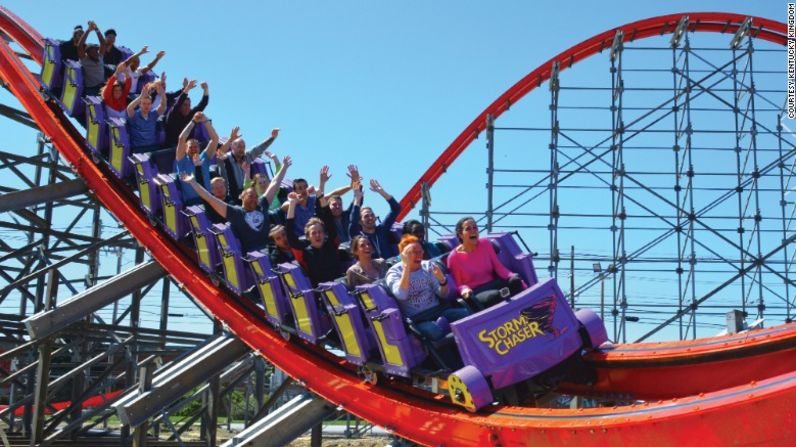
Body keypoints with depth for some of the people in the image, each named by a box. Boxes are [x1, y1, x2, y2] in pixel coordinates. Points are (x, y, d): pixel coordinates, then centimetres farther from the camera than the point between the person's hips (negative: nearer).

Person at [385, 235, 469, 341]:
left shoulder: (428, 266, 8)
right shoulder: (394, 272, -3)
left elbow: (443, 294, 7)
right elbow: (401, 295, -24)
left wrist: (442, 280, -15)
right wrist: (406, 266, -24)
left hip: (438, 310, 3)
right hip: (417, 318, -3)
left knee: (467, 315, -24)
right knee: (435, 332, -36)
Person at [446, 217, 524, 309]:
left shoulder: (485, 244, 3)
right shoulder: (454, 257, -8)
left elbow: (499, 266, 4)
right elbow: (458, 284, -2)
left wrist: (512, 276, -15)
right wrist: (464, 289, -26)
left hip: (492, 284, 5)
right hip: (475, 293, -5)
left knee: (515, 281, -26)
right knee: (493, 296, -39)